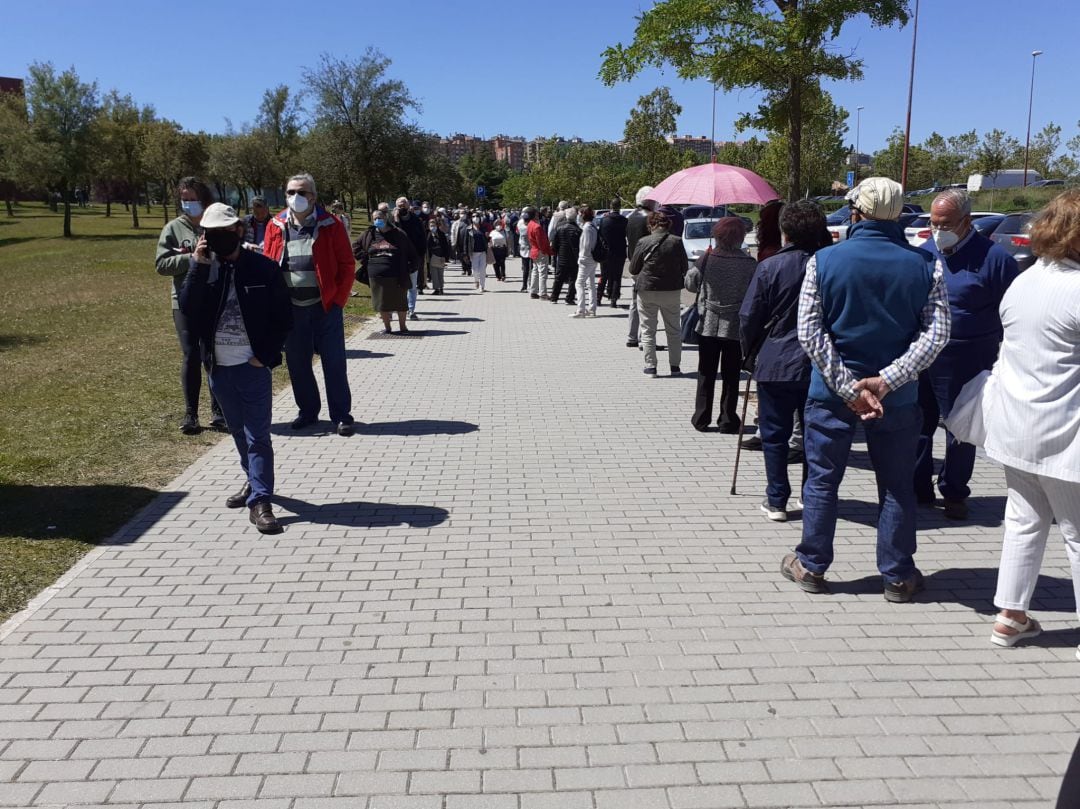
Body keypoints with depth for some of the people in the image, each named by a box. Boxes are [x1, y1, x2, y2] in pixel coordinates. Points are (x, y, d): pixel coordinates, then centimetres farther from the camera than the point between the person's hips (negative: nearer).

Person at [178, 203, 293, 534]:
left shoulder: (263, 268, -6)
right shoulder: (203, 268, 2)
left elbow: (284, 316, -3)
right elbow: (188, 309, -11)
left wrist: (265, 355, -9)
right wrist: (197, 266, -18)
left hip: (253, 366, -4)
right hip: (219, 366, 4)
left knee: (258, 435, -3)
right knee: (239, 432, 18)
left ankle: (260, 501, -2)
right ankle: (254, 481, 35)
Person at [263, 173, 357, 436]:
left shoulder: (330, 224, -3)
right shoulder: (276, 226, 5)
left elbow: (346, 265, -3)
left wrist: (338, 299, -8)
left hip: (325, 306, -3)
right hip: (291, 308, 3)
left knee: (334, 364, 1)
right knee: (297, 363, 11)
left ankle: (341, 415, 10)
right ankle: (307, 411, 26)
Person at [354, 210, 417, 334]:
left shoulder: (399, 234, 1)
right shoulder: (368, 235, 7)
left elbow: (412, 254, 5)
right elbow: (356, 247, 19)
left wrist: (409, 268, -1)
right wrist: (366, 261, 7)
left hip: (397, 276, -2)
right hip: (377, 276, 2)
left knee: (400, 302, 5)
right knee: (382, 302, 7)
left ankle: (402, 326, 21)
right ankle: (387, 327, 22)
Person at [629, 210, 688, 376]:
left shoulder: (643, 243, -10)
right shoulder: (676, 242, -6)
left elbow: (633, 269, -4)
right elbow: (684, 268, 4)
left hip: (647, 290, -2)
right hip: (672, 291, 2)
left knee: (648, 330, 8)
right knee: (674, 329, 14)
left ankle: (650, 366, 7)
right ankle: (675, 366, 16)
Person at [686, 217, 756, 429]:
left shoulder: (707, 259, -9)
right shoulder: (750, 264, -10)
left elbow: (690, 283, 3)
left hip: (708, 325, 1)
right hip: (736, 328, -1)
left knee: (706, 374, 12)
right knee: (731, 376, 9)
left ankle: (701, 418, 16)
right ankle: (728, 420, 14)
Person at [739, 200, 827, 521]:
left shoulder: (770, 267, -9)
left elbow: (749, 317, -5)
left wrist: (749, 348, 11)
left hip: (776, 364, -3)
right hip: (820, 365, 3)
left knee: (775, 434, 7)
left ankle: (776, 501, 10)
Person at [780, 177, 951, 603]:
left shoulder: (824, 260, -7)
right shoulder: (925, 265, -4)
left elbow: (810, 334, -11)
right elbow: (936, 334, -10)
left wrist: (847, 386, -12)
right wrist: (886, 380, -16)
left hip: (830, 392, -1)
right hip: (898, 397, 1)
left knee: (822, 480, 12)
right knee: (896, 486, 13)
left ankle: (811, 566, 21)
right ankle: (898, 576, 22)